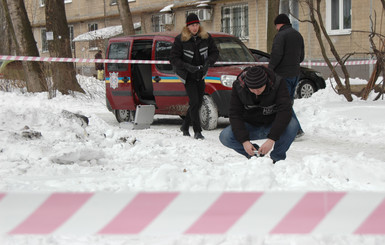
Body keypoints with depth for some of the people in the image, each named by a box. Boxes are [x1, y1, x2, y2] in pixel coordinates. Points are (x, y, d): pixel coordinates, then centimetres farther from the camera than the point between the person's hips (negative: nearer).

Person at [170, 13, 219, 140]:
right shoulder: (180, 39, -12)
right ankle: (197, 132, -7)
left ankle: (185, 126, 29)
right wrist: (187, 66, -26)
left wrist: (208, 62, -16)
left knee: (198, 103, 9)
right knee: (194, 102, -12)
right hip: (188, 76, -4)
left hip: (200, 75, 4)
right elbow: (173, 58, -12)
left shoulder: (206, 37, -2)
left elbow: (215, 52, 5)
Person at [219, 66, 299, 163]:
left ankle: (277, 157, -8)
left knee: (293, 125, -33)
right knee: (225, 137, -25)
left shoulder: (278, 83, -23)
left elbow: (285, 111, -31)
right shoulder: (238, 86, -18)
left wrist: (271, 139, -41)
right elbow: (235, 114, -18)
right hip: (250, 127, 1)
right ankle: (254, 154, 1)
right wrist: (244, 141, -31)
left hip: (272, 125, -1)